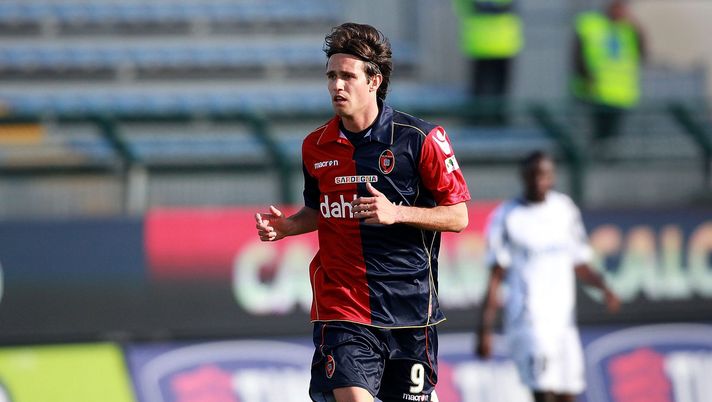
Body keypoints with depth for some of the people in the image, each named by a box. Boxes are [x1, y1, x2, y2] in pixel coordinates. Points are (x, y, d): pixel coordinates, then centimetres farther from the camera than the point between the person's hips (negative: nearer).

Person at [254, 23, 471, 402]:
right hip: (341, 306, 1)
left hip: (409, 306, -1)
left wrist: (396, 213, -19)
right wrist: (285, 225, 1)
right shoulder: (316, 146, 5)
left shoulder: (421, 138, -7)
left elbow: (458, 216, -4)